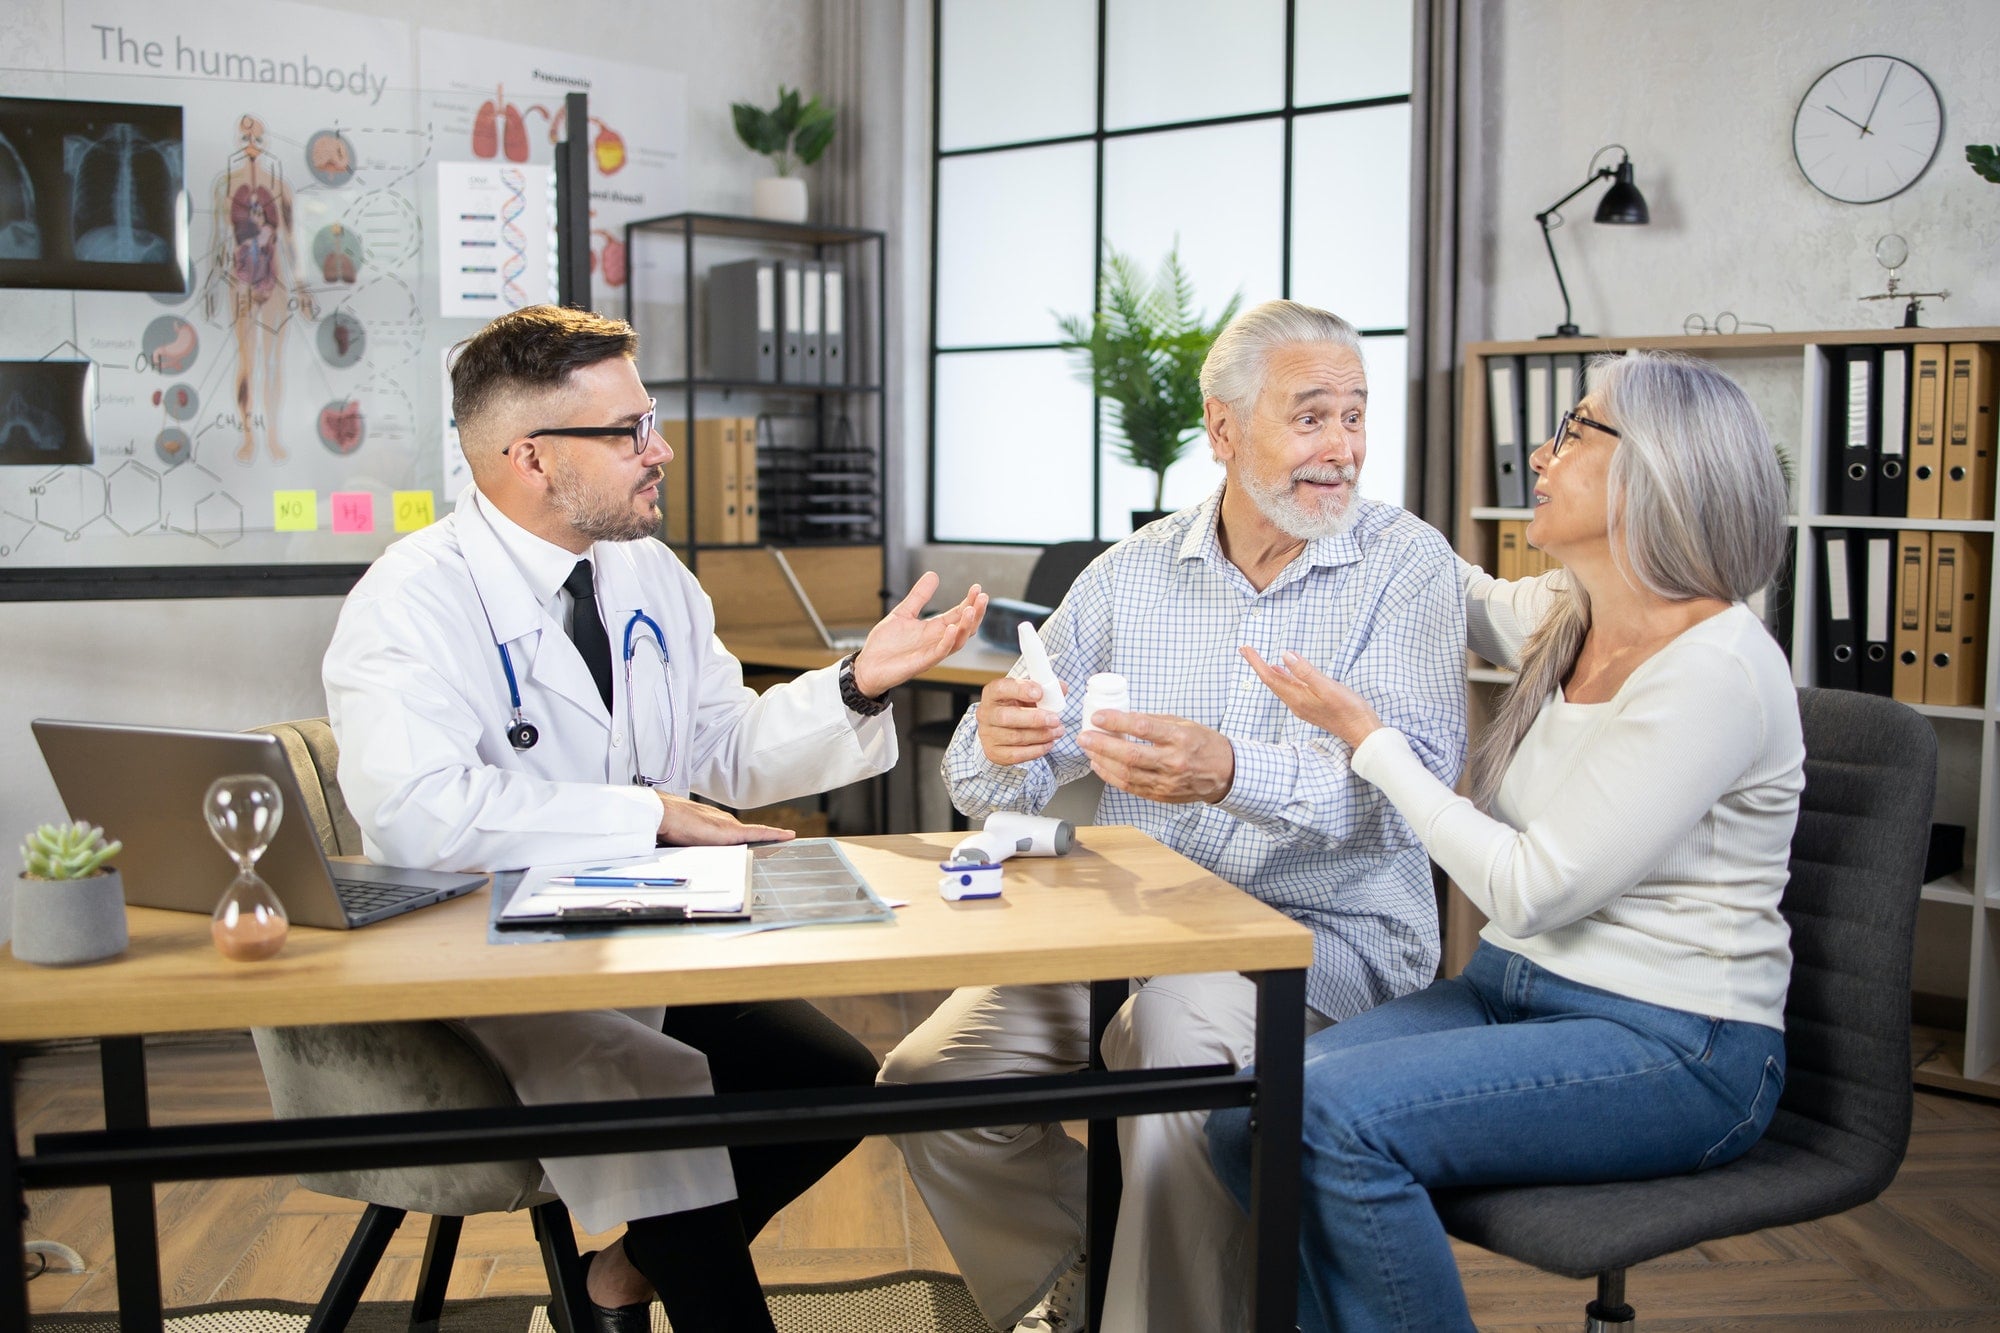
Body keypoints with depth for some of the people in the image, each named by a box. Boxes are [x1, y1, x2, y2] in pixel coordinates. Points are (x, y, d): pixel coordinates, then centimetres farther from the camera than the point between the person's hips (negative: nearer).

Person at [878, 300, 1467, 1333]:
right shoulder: (1132, 572, 9)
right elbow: (1003, 783, 7)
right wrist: (1001, 745, -19)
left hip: (1330, 930, -4)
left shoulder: (1407, 566, -2)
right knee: (931, 1075, -12)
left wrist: (1231, 772, -36)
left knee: (1182, 1029, -33)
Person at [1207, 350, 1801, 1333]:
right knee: (1248, 1119, -15)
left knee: (1341, 1116, -29)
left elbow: (1530, 889, -20)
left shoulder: (1713, 669, -19)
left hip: (1672, 1048, -7)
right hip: (1513, 988, 8)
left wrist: (1367, 737, -13)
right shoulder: (1564, 617, 6)